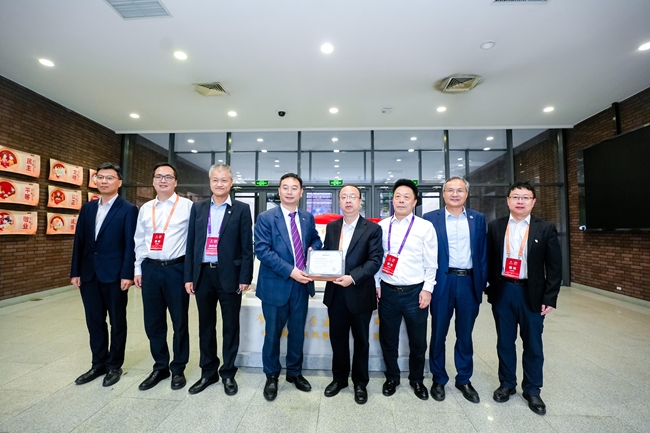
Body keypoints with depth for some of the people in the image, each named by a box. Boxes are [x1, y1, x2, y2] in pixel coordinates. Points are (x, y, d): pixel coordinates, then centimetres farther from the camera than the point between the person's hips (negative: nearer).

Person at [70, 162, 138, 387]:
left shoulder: (128, 209, -7)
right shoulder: (87, 208, 11)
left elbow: (130, 244, -11)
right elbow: (79, 241, 11)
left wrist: (127, 274, -16)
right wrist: (75, 271, 6)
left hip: (114, 275, -5)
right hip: (88, 274, 6)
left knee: (117, 322, 8)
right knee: (95, 322, 15)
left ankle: (114, 365, 24)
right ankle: (99, 364, 31)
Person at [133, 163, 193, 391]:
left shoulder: (187, 206, -6)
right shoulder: (145, 208, 11)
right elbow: (139, 241, 14)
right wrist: (138, 269, 11)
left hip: (176, 269, -5)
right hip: (150, 269, 5)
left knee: (179, 322, 8)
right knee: (153, 322, 14)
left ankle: (178, 369, 28)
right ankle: (160, 367, 34)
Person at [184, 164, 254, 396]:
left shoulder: (242, 209, -2)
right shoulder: (198, 208, 8)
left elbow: (247, 246, -5)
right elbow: (191, 243, 7)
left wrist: (245, 277, -10)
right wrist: (189, 276, 3)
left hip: (229, 276, -3)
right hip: (203, 275, 3)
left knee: (230, 326, 10)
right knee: (205, 326, 16)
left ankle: (228, 373, 29)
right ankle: (208, 372, 34)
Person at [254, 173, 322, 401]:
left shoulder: (308, 218, 5)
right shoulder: (266, 218, -9)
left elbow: (316, 239, 18)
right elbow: (262, 250, -17)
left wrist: (313, 249, -7)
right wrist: (290, 271, -23)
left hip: (301, 284, 4)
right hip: (276, 285, -4)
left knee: (298, 332, 18)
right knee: (273, 333, 14)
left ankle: (295, 373, 41)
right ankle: (272, 376, 37)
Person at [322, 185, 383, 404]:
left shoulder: (372, 229, -7)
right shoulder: (331, 227, 7)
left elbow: (375, 260, -14)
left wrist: (353, 277, -25)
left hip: (360, 294, -3)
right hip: (335, 293, 4)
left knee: (361, 340, 15)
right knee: (337, 337, 17)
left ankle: (360, 382, 36)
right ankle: (339, 378, 40)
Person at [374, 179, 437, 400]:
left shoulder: (425, 226, -4)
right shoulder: (382, 226, 1)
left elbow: (431, 262, -2)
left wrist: (427, 289, -5)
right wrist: (376, 284, 2)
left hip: (415, 291, -1)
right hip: (387, 291, 2)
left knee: (418, 341, 15)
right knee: (388, 339, 15)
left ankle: (417, 380, 41)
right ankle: (392, 378, 39)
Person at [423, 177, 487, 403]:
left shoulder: (478, 219, 7)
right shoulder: (431, 218, -2)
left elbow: (483, 254, 7)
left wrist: (482, 283, 2)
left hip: (469, 282, 2)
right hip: (442, 282, -2)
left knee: (465, 335, 16)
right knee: (438, 334, 11)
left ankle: (464, 380, 35)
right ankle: (438, 380, 29)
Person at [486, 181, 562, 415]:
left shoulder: (546, 229, -2)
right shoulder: (495, 227, 1)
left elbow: (554, 266, -2)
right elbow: (489, 259, 3)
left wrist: (550, 298, -6)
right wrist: (489, 287, 0)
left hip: (532, 293, 0)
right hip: (502, 291, 1)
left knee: (533, 344, 13)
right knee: (505, 342, 13)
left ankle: (532, 390, 33)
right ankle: (507, 384, 32)